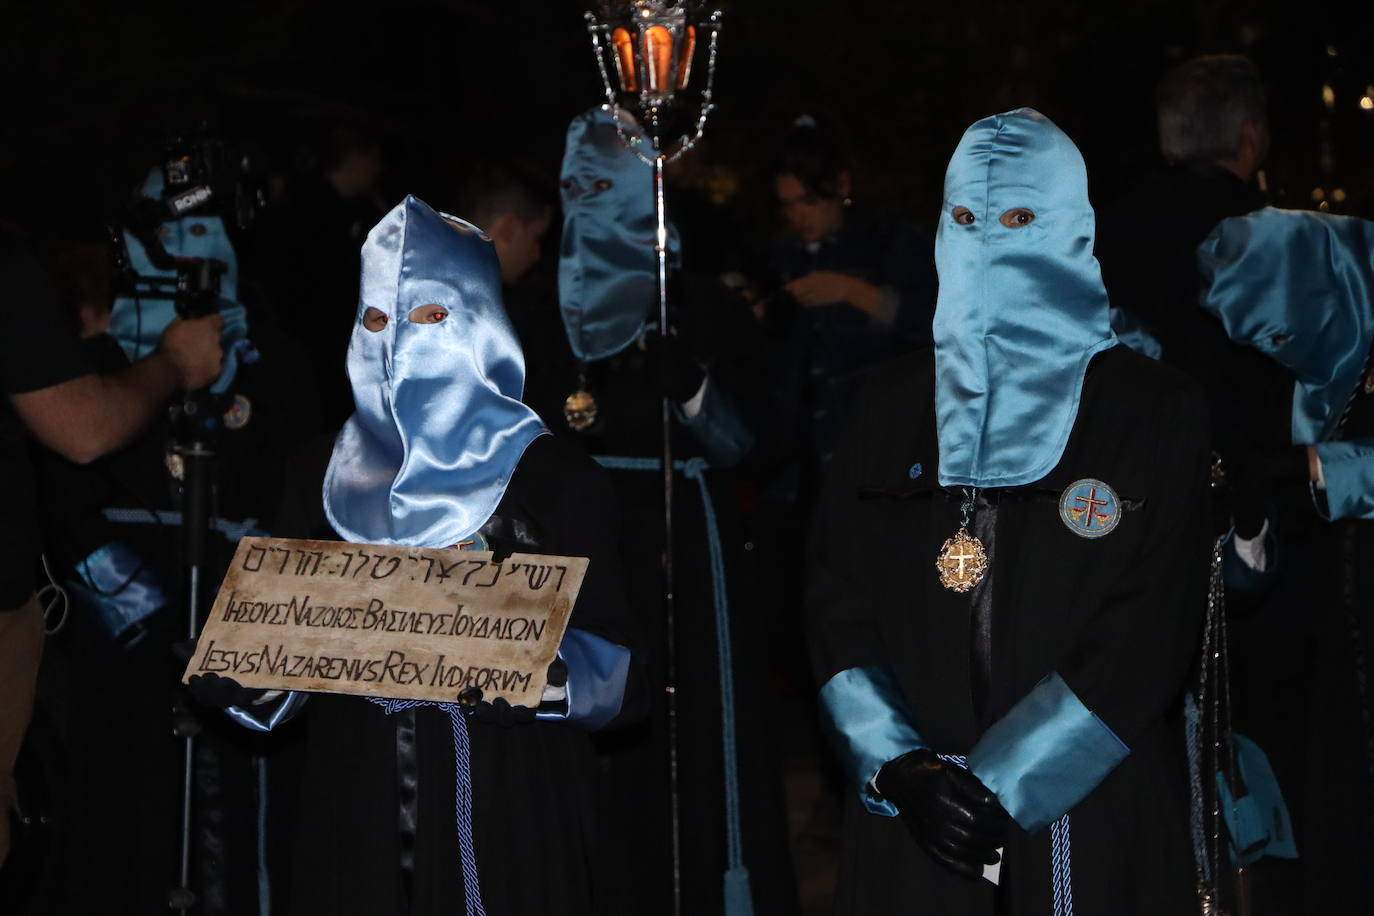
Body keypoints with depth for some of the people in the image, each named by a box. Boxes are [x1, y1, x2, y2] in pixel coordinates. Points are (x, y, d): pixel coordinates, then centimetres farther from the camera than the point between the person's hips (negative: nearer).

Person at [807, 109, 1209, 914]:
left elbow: (1150, 634, -8)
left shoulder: (1153, 409, -2)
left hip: (1092, 817, -2)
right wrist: (899, 767, -12)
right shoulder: (896, 403, 7)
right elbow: (840, 599, 3)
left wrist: (1003, 783, -14)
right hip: (912, 819, 2)